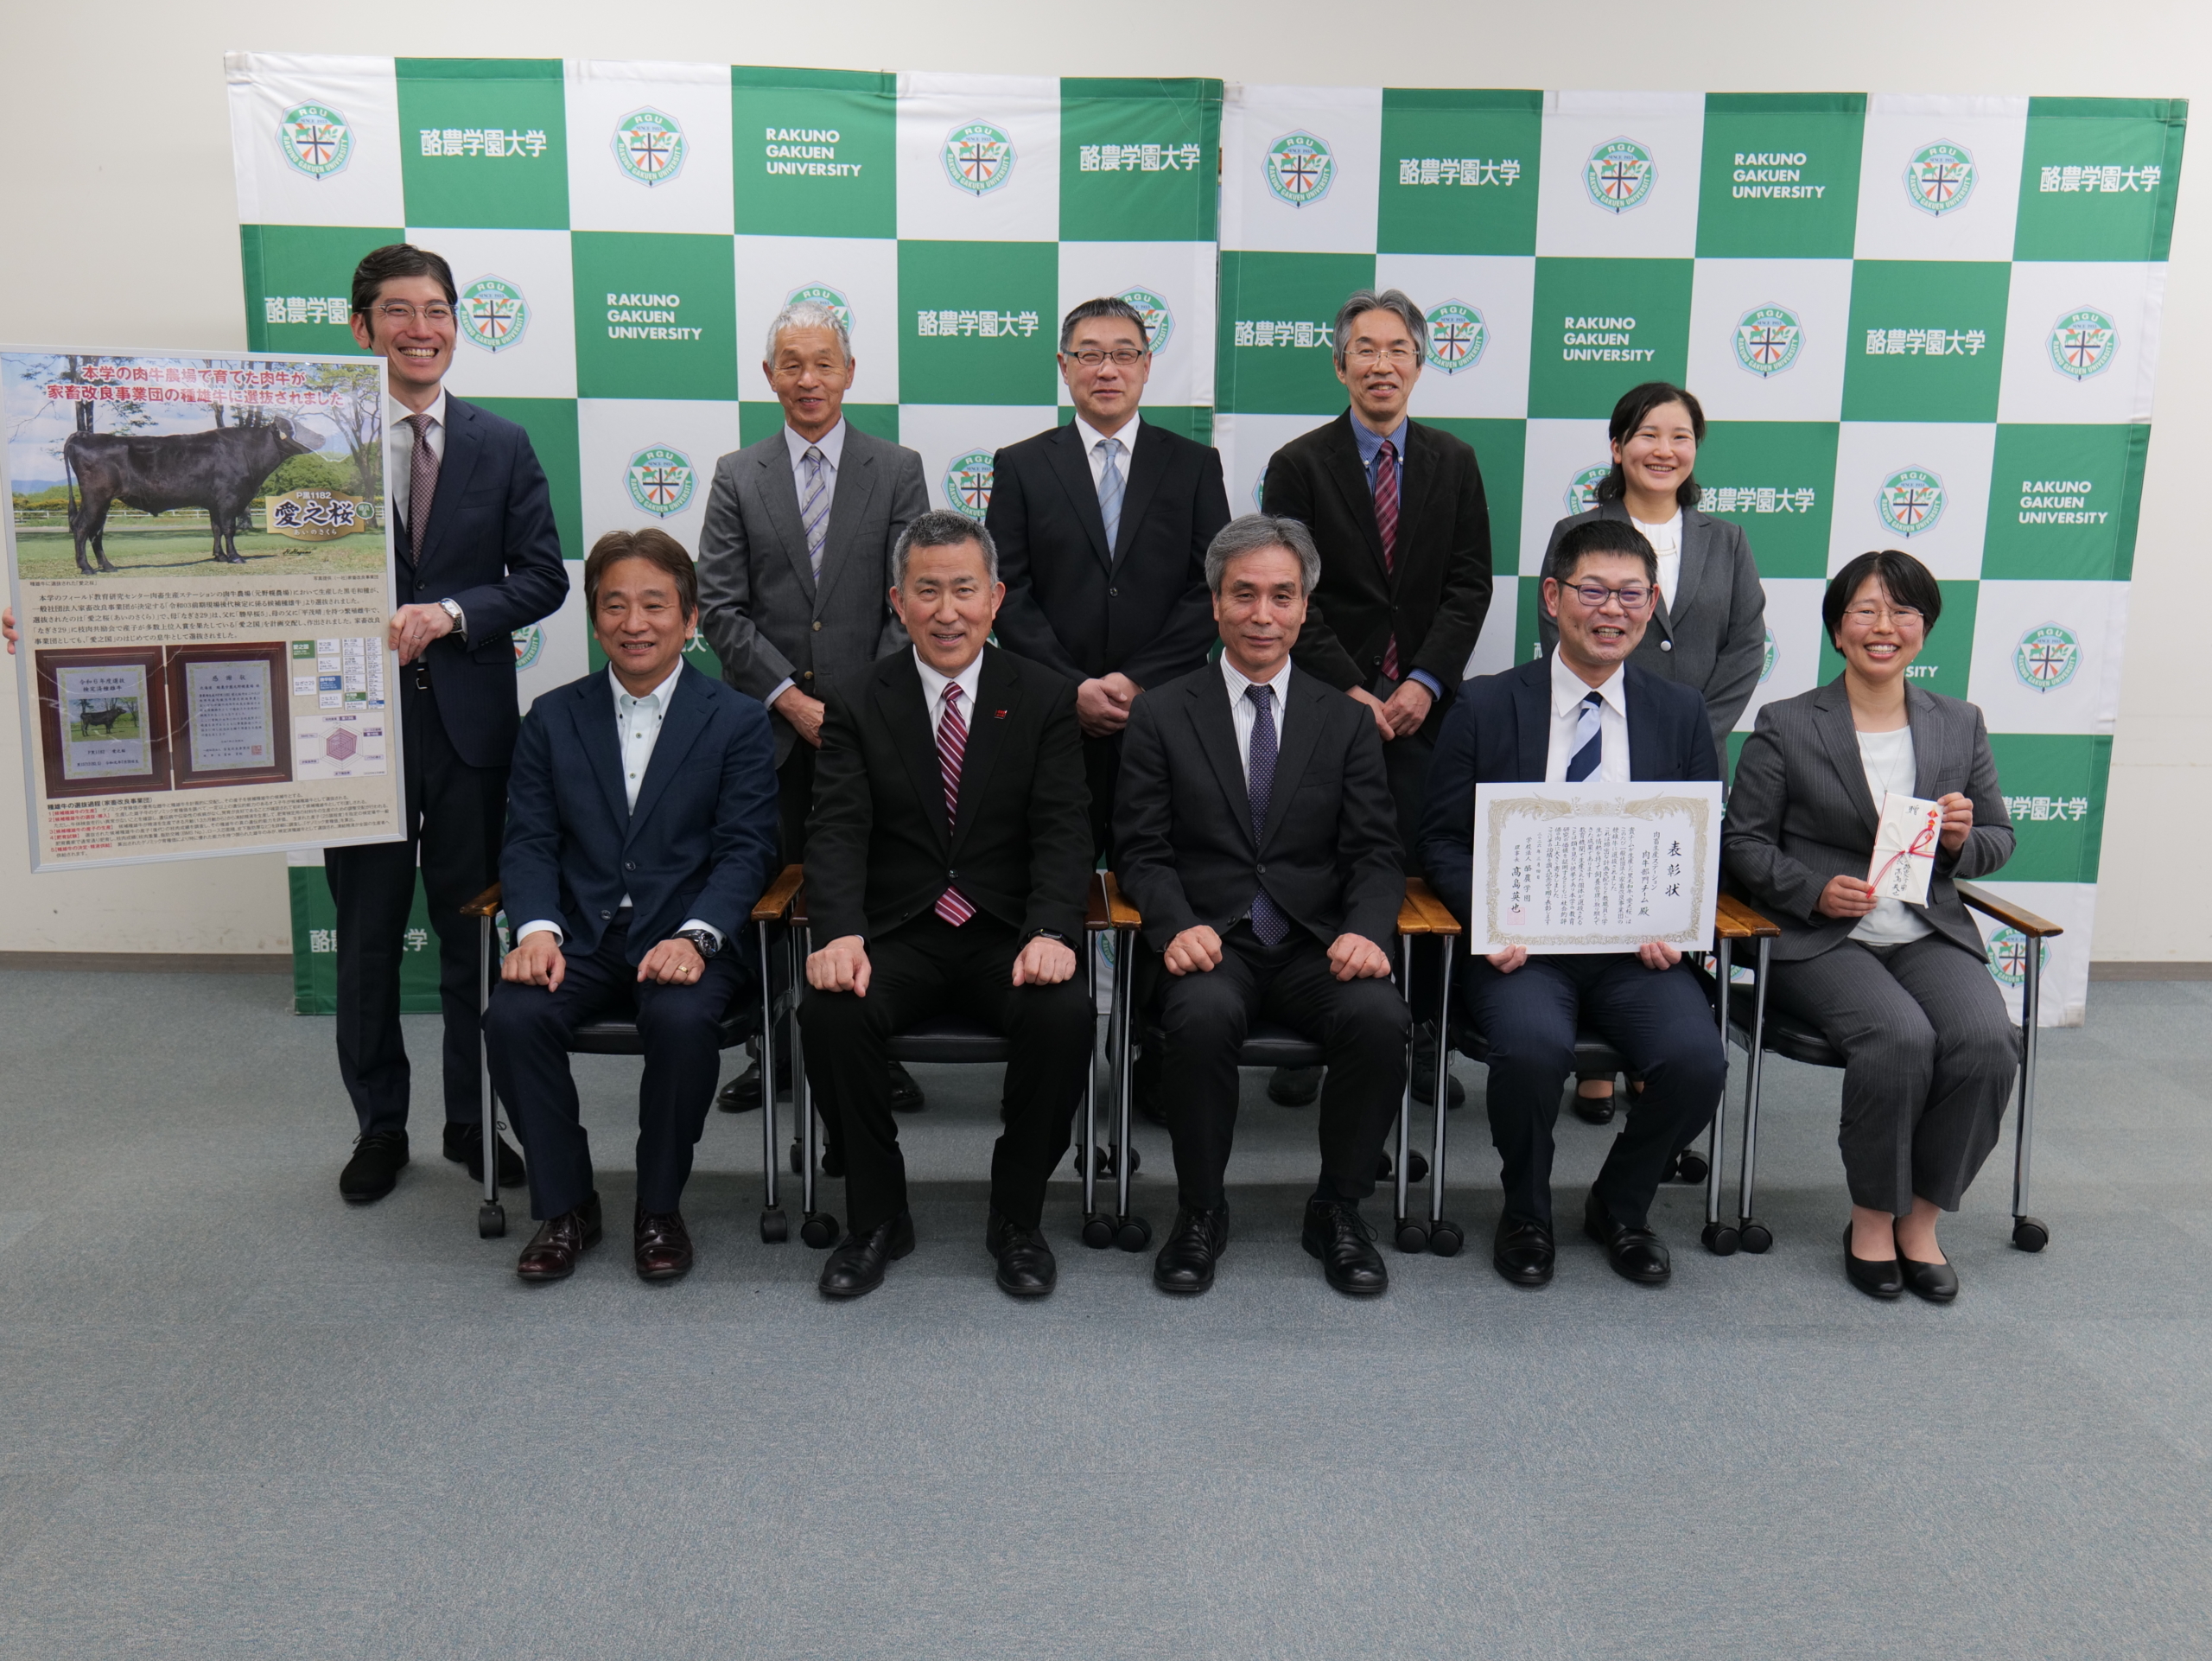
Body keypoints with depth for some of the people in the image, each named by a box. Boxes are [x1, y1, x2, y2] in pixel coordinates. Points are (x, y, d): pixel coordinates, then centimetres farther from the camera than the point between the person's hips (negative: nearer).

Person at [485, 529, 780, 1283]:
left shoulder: (737, 721, 5)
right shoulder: (552, 718, 13)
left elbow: (745, 851, -4)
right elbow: (529, 842, 6)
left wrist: (695, 936, -22)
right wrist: (537, 928, -14)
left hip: (685, 937, -2)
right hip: (580, 938, 3)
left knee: (682, 1018, -33)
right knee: (511, 1014, -25)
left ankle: (659, 1208, -9)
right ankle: (564, 1205, -4)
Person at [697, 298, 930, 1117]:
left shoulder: (898, 470, 6)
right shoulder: (737, 476, 8)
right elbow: (720, 606, 2)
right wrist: (789, 698, -8)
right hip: (771, 724, 1)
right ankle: (774, 1048, 18)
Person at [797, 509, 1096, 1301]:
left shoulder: (1044, 699, 5)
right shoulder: (856, 704, 5)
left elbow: (1062, 833, -4)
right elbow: (838, 834, -6)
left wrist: (1050, 933, -23)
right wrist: (841, 934, -26)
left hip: (1007, 936, 0)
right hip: (897, 934, 1)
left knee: (1066, 1016, -29)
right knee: (829, 1012, -28)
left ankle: (1017, 1217, -5)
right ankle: (877, 1215, -5)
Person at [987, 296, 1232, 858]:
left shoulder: (1195, 465, 9)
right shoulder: (1021, 466, 8)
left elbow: (1212, 591, 2)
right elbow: (1008, 595, 1)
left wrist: (1139, 679, -10)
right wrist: (1073, 687, -10)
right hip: (1051, 718, 0)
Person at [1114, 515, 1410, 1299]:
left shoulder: (1346, 721, 13)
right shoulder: (1161, 715, 9)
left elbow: (1374, 852, 6)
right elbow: (1143, 850, 3)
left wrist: (1366, 930, -16)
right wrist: (1176, 925, -18)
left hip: (1316, 943, 2)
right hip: (1209, 941, -1)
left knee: (1379, 1017, -29)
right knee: (1203, 1015, -34)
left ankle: (1338, 1207, -4)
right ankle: (1200, 1210, -9)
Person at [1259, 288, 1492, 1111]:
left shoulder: (1454, 463, 10)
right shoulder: (1299, 464, 3)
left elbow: (1469, 586, 5)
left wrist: (1425, 683, -9)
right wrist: (1349, 690, -11)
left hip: (1422, 703, 2)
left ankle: (1419, 1041, 12)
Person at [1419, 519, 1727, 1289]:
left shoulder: (1680, 713, 12)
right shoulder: (1486, 706, 5)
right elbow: (1442, 839, 5)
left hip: (1636, 947, 2)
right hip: (1523, 944, -2)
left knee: (1697, 1059, -24)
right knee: (1533, 1047, -32)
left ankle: (1620, 1206, 8)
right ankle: (1525, 1213, 1)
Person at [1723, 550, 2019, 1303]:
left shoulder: (1960, 725, 13)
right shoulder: (1785, 726, 3)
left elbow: (1999, 840, 17)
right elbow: (1743, 841, 1)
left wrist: (1965, 839, -7)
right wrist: (1814, 890, -15)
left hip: (1930, 932, 4)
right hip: (1821, 937, -3)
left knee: (1988, 1042, -25)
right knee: (1900, 1037, -30)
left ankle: (1920, 1220, -4)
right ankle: (1871, 1219, -7)